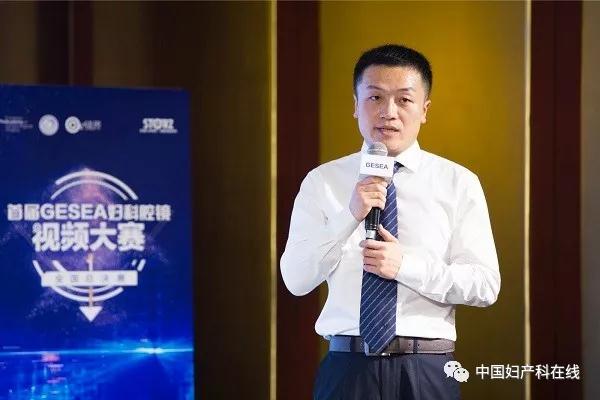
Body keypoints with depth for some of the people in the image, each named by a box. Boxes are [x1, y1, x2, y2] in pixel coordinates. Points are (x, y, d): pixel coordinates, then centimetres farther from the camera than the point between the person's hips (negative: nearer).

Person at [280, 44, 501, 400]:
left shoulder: (458, 183, 1)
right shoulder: (322, 182, 4)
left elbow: (485, 286, -3)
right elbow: (296, 280, -3)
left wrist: (407, 265, -16)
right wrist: (350, 216, -16)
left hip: (427, 370, 0)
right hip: (348, 368, 0)